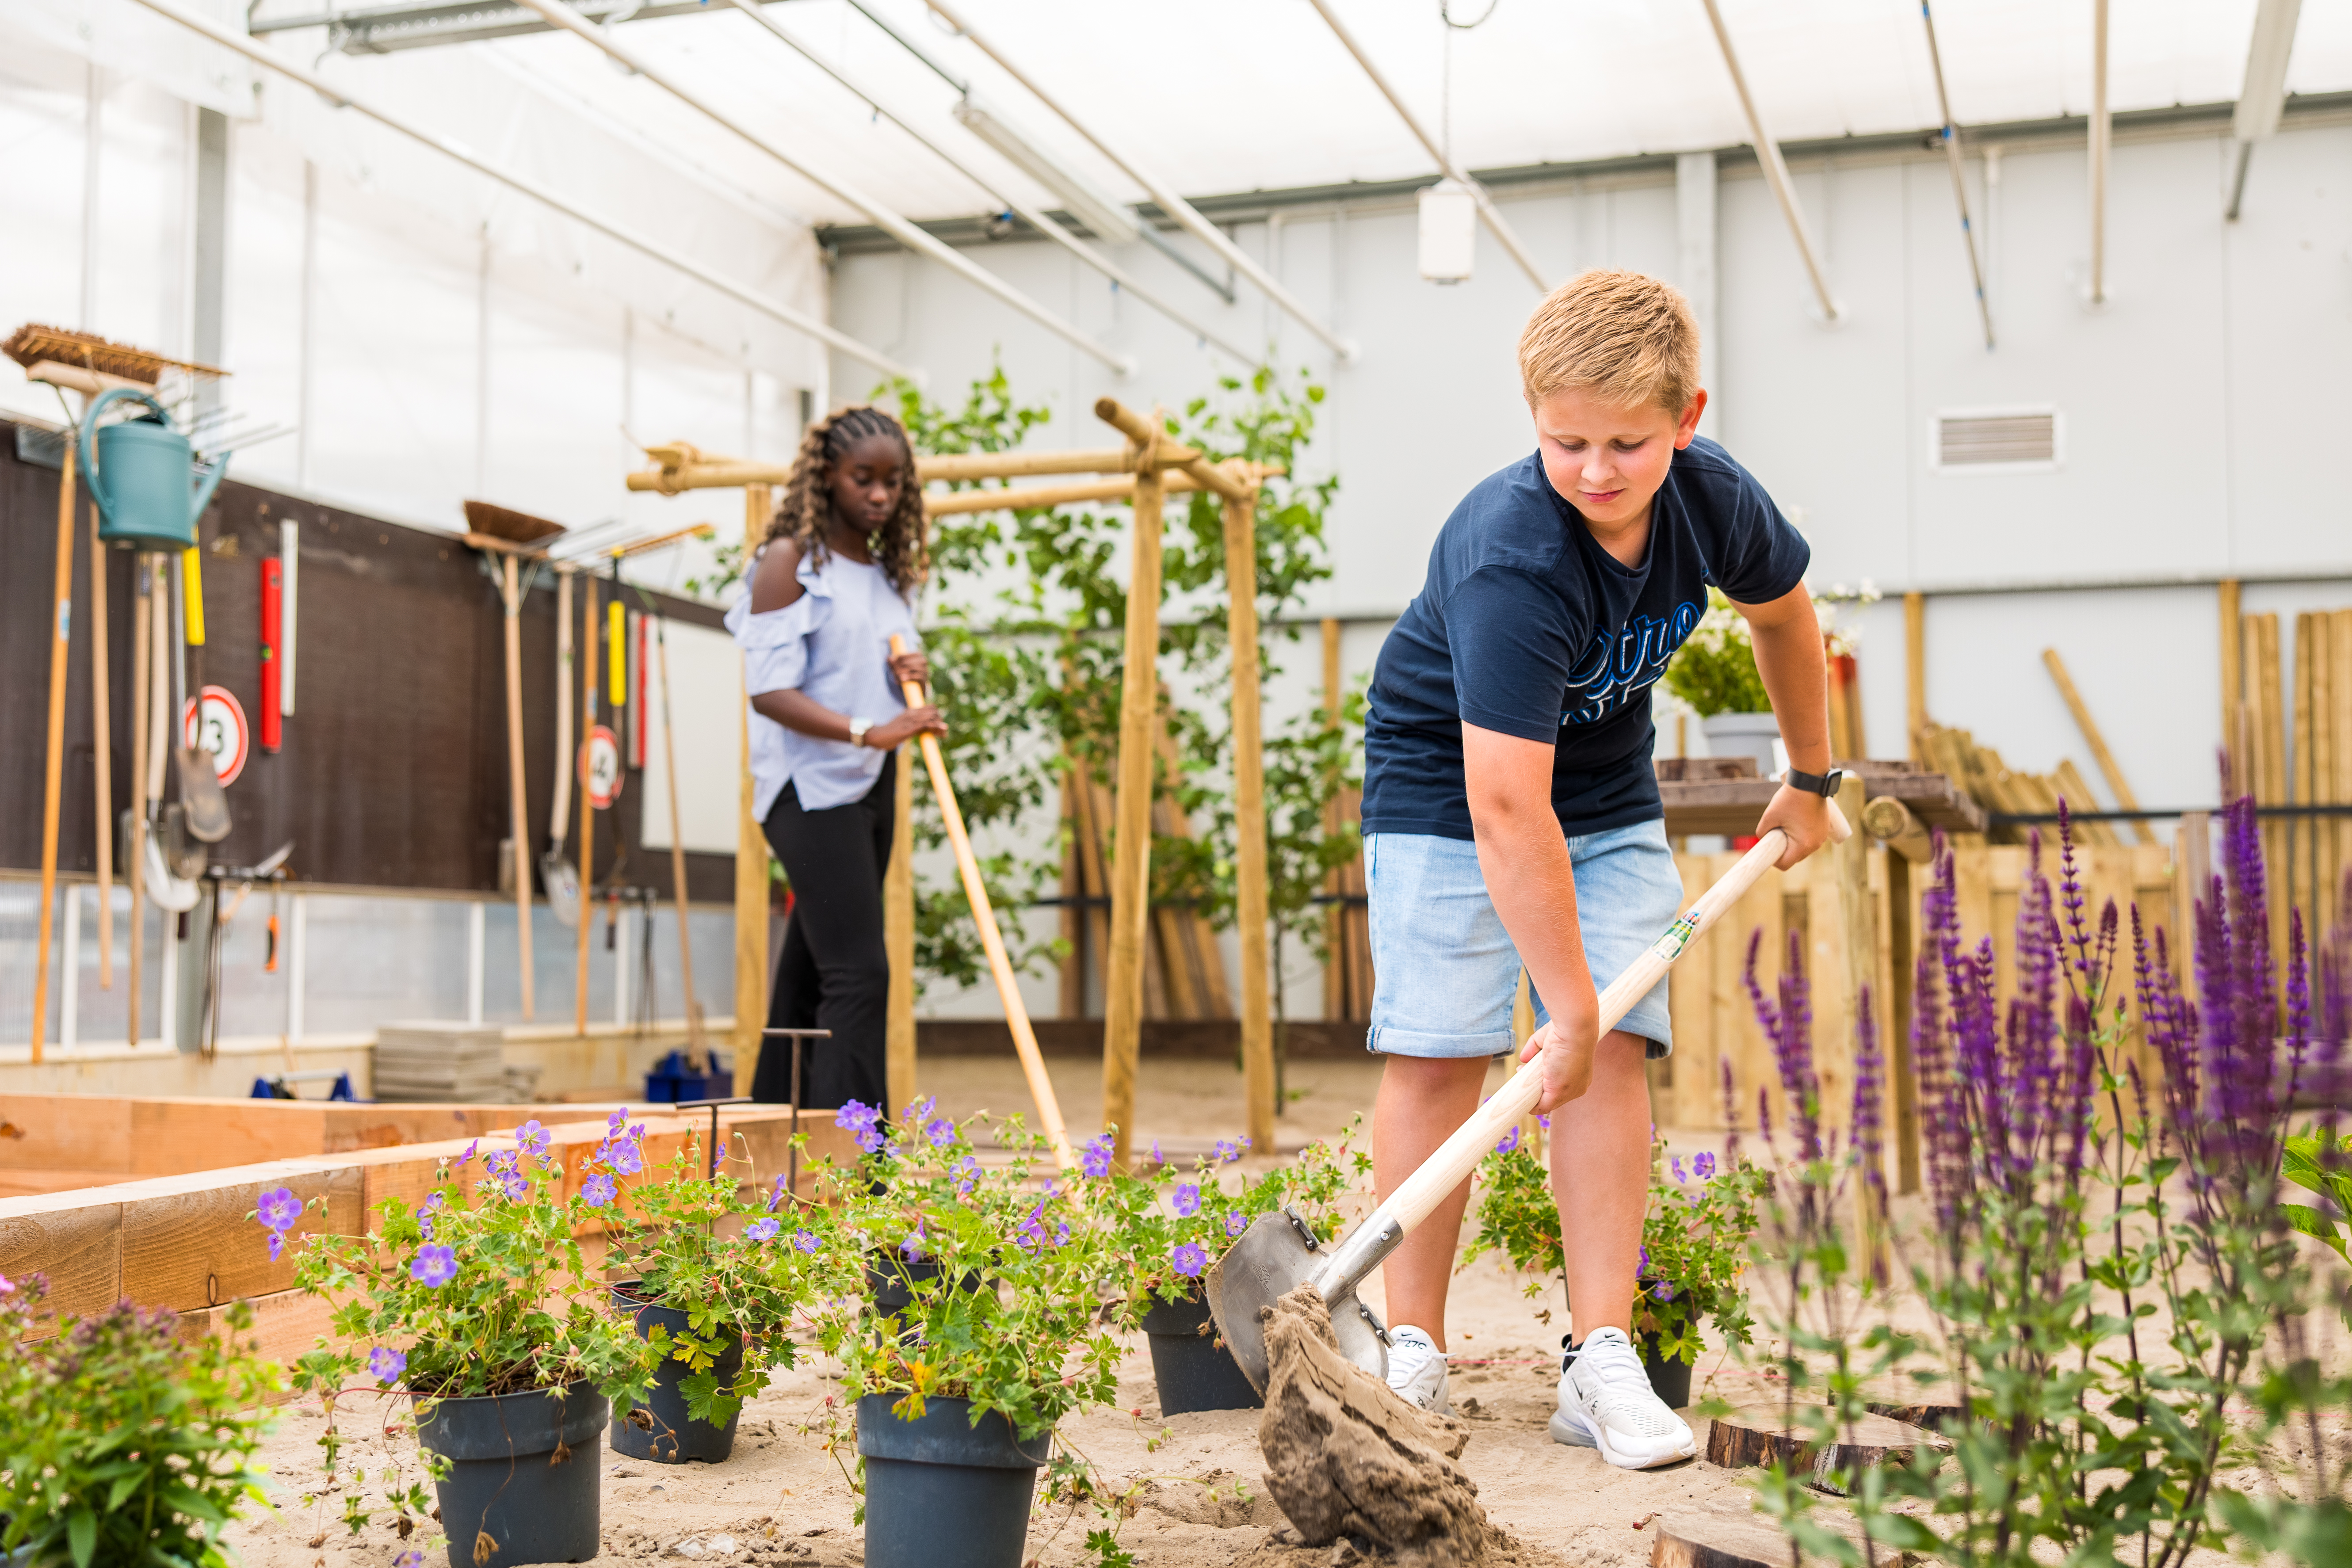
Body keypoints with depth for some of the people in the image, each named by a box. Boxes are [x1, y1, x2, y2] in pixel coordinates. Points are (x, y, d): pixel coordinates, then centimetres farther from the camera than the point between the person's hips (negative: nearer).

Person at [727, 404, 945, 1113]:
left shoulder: (888, 573, 16)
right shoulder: (789, 561, -7)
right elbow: (768, 691, -16)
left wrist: (911, 678, 0)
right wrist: (867, 731, -28)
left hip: (872, 788, 8)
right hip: (811, 787, -8)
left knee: (809, 976, 11)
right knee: (858, 974, -16)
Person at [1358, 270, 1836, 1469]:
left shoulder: (1715, 501, -17)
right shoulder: (1511, 561, -35)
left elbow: (1782, 608, 9)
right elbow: (1508, 806, -38)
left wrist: (1810, 778, 16)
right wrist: (1567, 1004, -37)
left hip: (1607, 788, 5)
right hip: (1447, 779, -5)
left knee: (1615, 1050, -7)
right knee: (1438, 1050, -11)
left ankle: (1600, 1359, -4)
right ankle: (1413, 1352, -1)